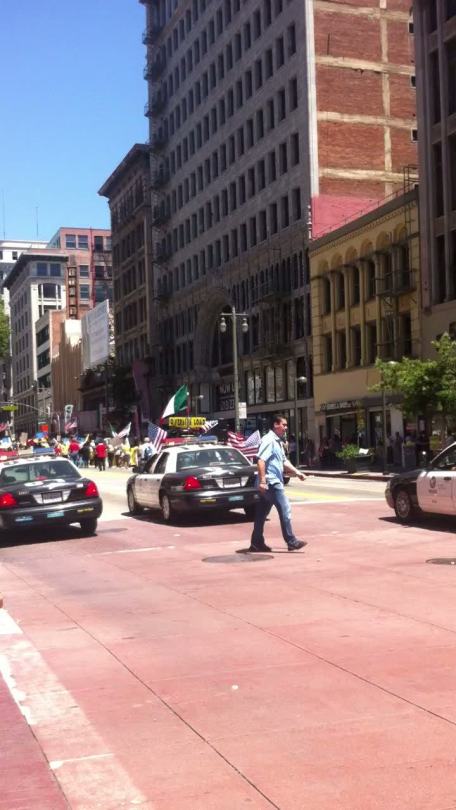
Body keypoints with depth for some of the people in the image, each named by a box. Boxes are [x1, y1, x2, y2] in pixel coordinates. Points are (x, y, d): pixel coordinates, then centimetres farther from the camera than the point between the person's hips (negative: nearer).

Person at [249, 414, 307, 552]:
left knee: (262, 514, 11)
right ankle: (291, 542, -1)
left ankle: (256, 543, 15)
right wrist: (262, 481, -28)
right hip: (271, 483, -10)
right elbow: (261, 460, -23)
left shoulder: (278, 442, 18)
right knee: (285, 511, -6)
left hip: (271, 483, 10)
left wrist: (297, 472, 14)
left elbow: (284, 461, 24)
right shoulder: (269, 440, -14)